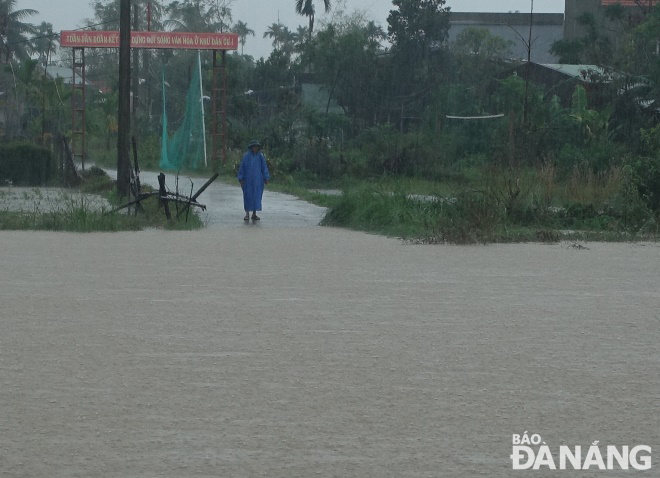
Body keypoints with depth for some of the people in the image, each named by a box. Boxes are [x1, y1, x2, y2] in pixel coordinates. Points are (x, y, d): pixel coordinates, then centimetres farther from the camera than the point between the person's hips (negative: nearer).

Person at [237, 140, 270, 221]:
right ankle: (247, 214, 2)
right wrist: (241, 179, -4)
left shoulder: (260, 156, 3)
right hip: (248, 180, -2)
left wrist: (266, 178, 2)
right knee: (248, 196, -3)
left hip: (258, 180, 2)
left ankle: (254, 214, 10)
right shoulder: (246, 156, -1)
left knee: (257, 196, 3)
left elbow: (264, 168, 6)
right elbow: (242, 168, 0)